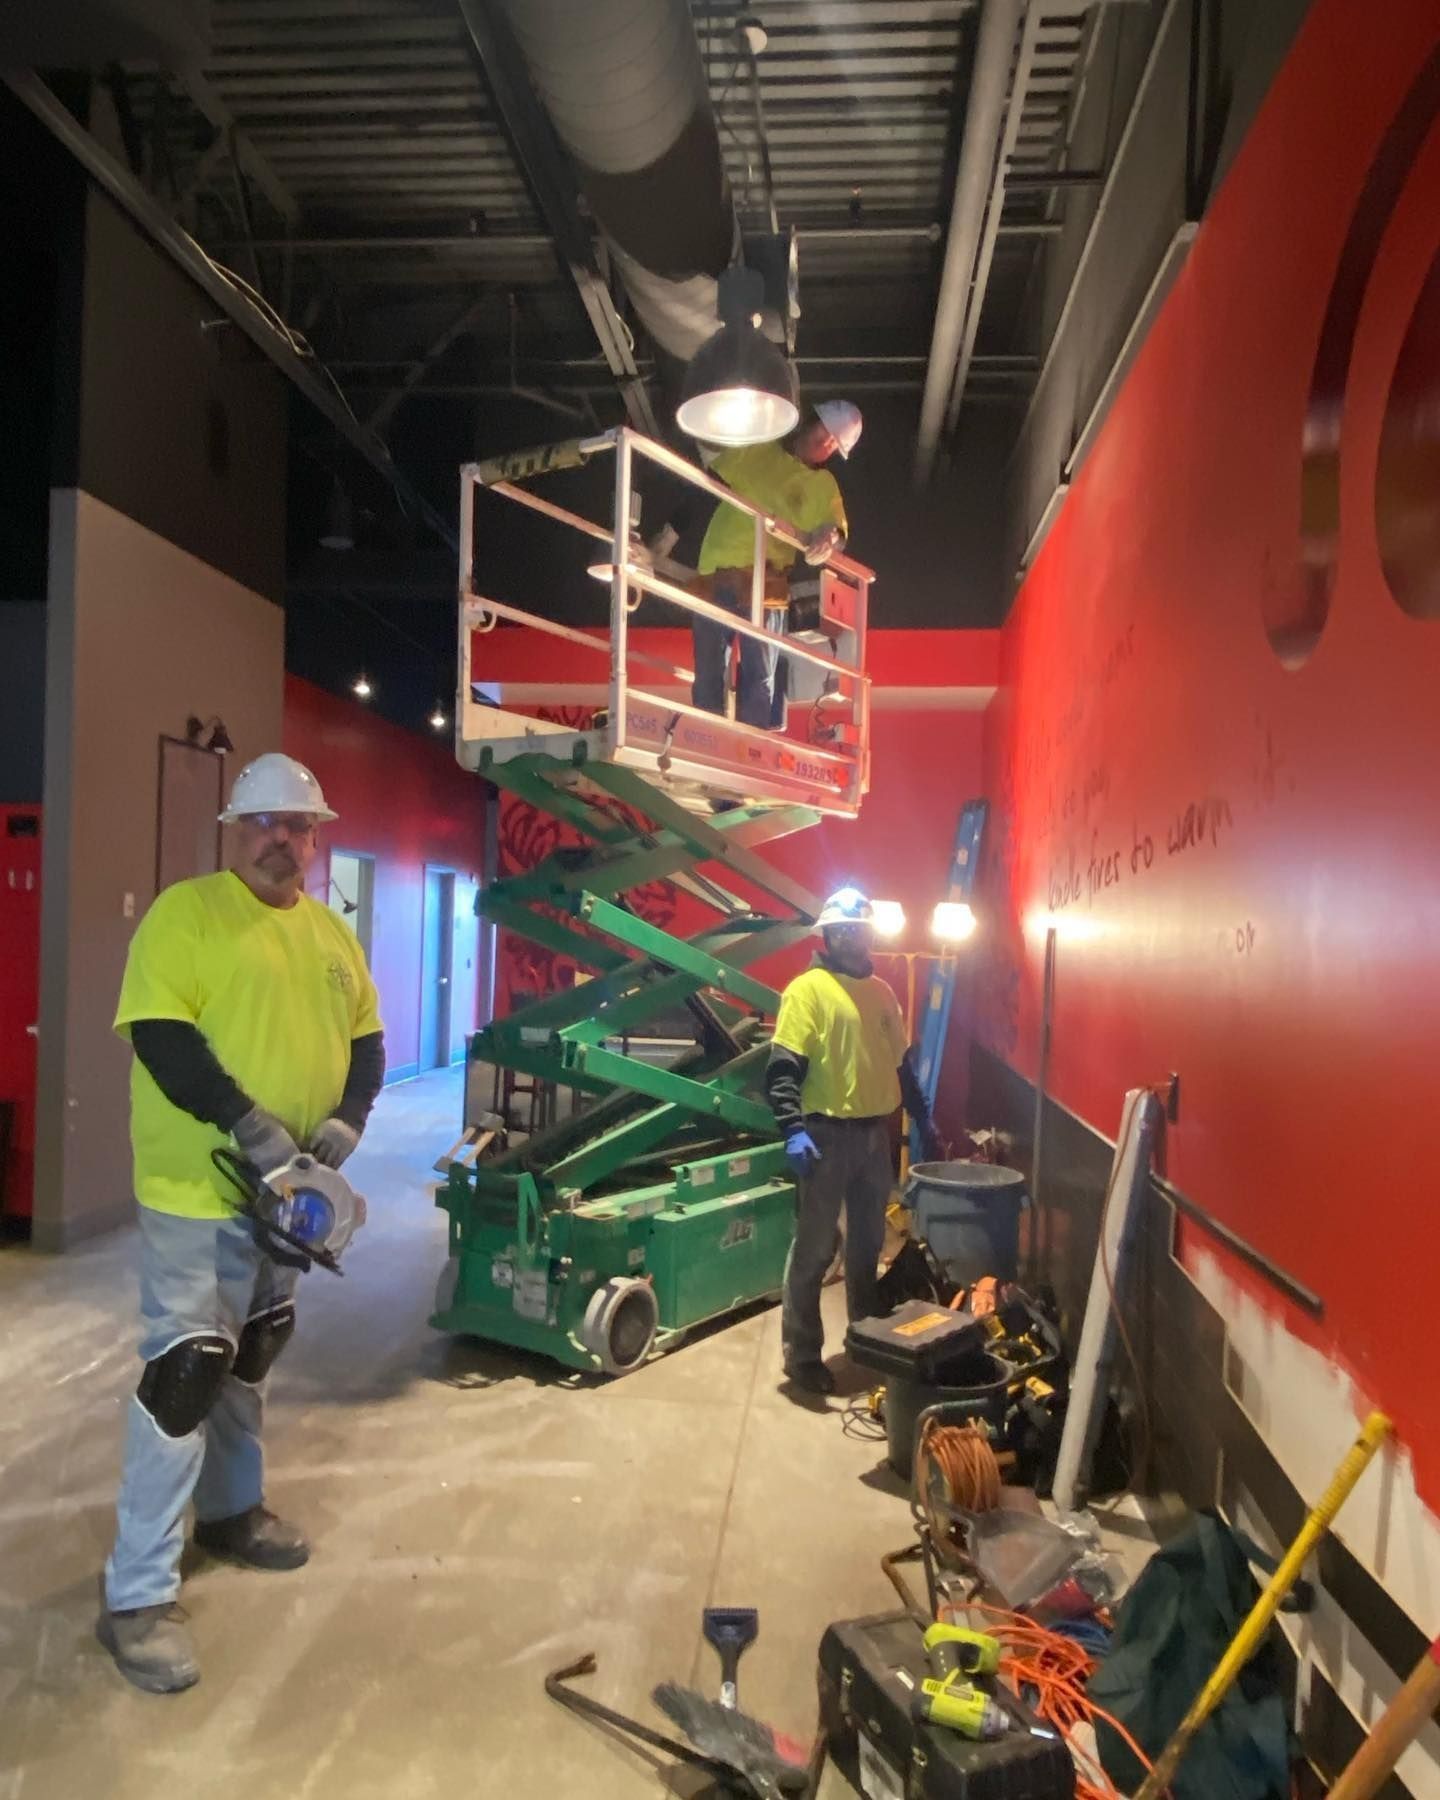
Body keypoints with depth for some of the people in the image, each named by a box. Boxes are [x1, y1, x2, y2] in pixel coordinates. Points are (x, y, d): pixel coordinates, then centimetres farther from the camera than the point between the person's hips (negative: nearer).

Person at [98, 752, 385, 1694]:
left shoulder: (332, 933, 9)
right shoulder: (185, 912, -12)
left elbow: (364, 1038, 11)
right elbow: (159, 1038, -20)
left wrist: (346, 1120, -7)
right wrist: (247, 1125, -27)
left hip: (285, 1193, 7)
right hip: (197, 1191, -7)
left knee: (248, 1361, 21)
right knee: (183, 1374, -5)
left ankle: (232, 1508, 40)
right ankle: (139, 1592, 7)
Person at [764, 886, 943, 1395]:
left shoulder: (881, 992, 12)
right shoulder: (807, 989, -9)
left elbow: (900, 1062, 20)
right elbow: (783, 1067, -16)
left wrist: (923, 1119, 19)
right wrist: (792, 1129, -25)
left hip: (876, 1132, 7)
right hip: (827, 1133, -6)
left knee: (868, 1242, 18)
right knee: (814, 1248, 0)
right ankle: (801, 1355, 11)